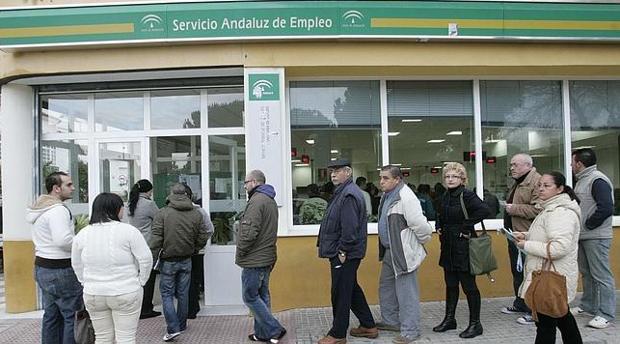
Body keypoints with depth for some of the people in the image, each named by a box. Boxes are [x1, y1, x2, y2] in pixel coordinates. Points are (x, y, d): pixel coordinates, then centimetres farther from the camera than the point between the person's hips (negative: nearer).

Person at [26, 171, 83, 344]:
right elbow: (63, 239, -30)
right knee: (72, 315, -3)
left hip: (42, 266, 10)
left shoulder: (39, 208, 14)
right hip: (60, 270, -10)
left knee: (51, 315, 18)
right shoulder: (57, 209, -19)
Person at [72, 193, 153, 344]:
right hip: (125, 294, -4)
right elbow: (146, 259, -11)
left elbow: (77, 265, 11)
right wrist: (140, 282, 1)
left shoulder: (82, 234, 2)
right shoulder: (128, 230, -12)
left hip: (93, 295, 4)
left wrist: (88, 284, 19)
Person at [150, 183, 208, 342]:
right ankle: (181, 325, 26)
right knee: (183, 294, 15)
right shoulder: (196, 214, 0)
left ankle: (173, 328, -1)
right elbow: (202, 239, 3)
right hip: (186, 260, 4)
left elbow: (156, 239, -14)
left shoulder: (162, 213, -11)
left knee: (167, 294, 6)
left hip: (168, 260, -3)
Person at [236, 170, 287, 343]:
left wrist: (240, 253, -11)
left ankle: (274, 330, 2)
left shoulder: (257, 201, -18)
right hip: (267, 257, 10)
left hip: (254, 259, -10)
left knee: (250, 297, 0)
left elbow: (250, 232, -25)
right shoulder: (271, 200, 15)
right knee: (262, 295, 16)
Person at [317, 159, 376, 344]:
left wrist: (342, 251, -19)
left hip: (344, 255, -10)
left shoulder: (348, 195, -19)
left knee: (340, 293, 2)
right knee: (352, 289, 20)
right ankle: (368, 326, 32)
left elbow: (350, 228, -26)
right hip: (342, 253, 10)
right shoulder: (343, 192, 14)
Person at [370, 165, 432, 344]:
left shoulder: (405, 197, -21)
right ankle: (391, 321, 38)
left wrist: (424, 240, -8)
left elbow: (420, 224, -24)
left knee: (406, 292, -1)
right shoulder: (388, 196, 11)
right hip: (389, 250, 10)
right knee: (386, 286, 21)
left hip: (404, 252, -10)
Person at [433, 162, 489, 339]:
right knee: (450, 284, 16)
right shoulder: (445, 196, 9)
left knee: (468, 285, 2)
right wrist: (438, 226, 8)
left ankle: (475, 324, 16)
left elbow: (484, 210, -30)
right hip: (448, 247, 8)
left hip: (463, 246, -8)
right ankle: (449, 319, 29)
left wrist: (466, 226, -23)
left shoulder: (467, 195, -14)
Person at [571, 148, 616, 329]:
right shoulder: (582, 180, 15)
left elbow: (606, 208, -24)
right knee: (586, 273, 18)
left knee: (601, 275, -3)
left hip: (596, 237, -10)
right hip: (582, 236, 10)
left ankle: (606, 314, 4)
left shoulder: (598, 180, -16)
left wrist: (588, 225, -16)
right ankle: (588, 306, 30)